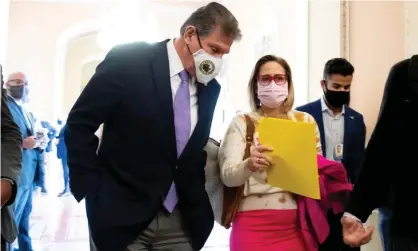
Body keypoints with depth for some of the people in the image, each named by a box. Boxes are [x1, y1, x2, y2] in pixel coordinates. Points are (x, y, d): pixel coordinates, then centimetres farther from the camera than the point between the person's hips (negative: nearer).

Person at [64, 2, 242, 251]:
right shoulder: (129, 61, -11)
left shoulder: (210, 88, 5)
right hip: (122, 214, -4)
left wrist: (197, 201, 5)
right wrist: (92, 191, -10)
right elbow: (79, 123, -9)